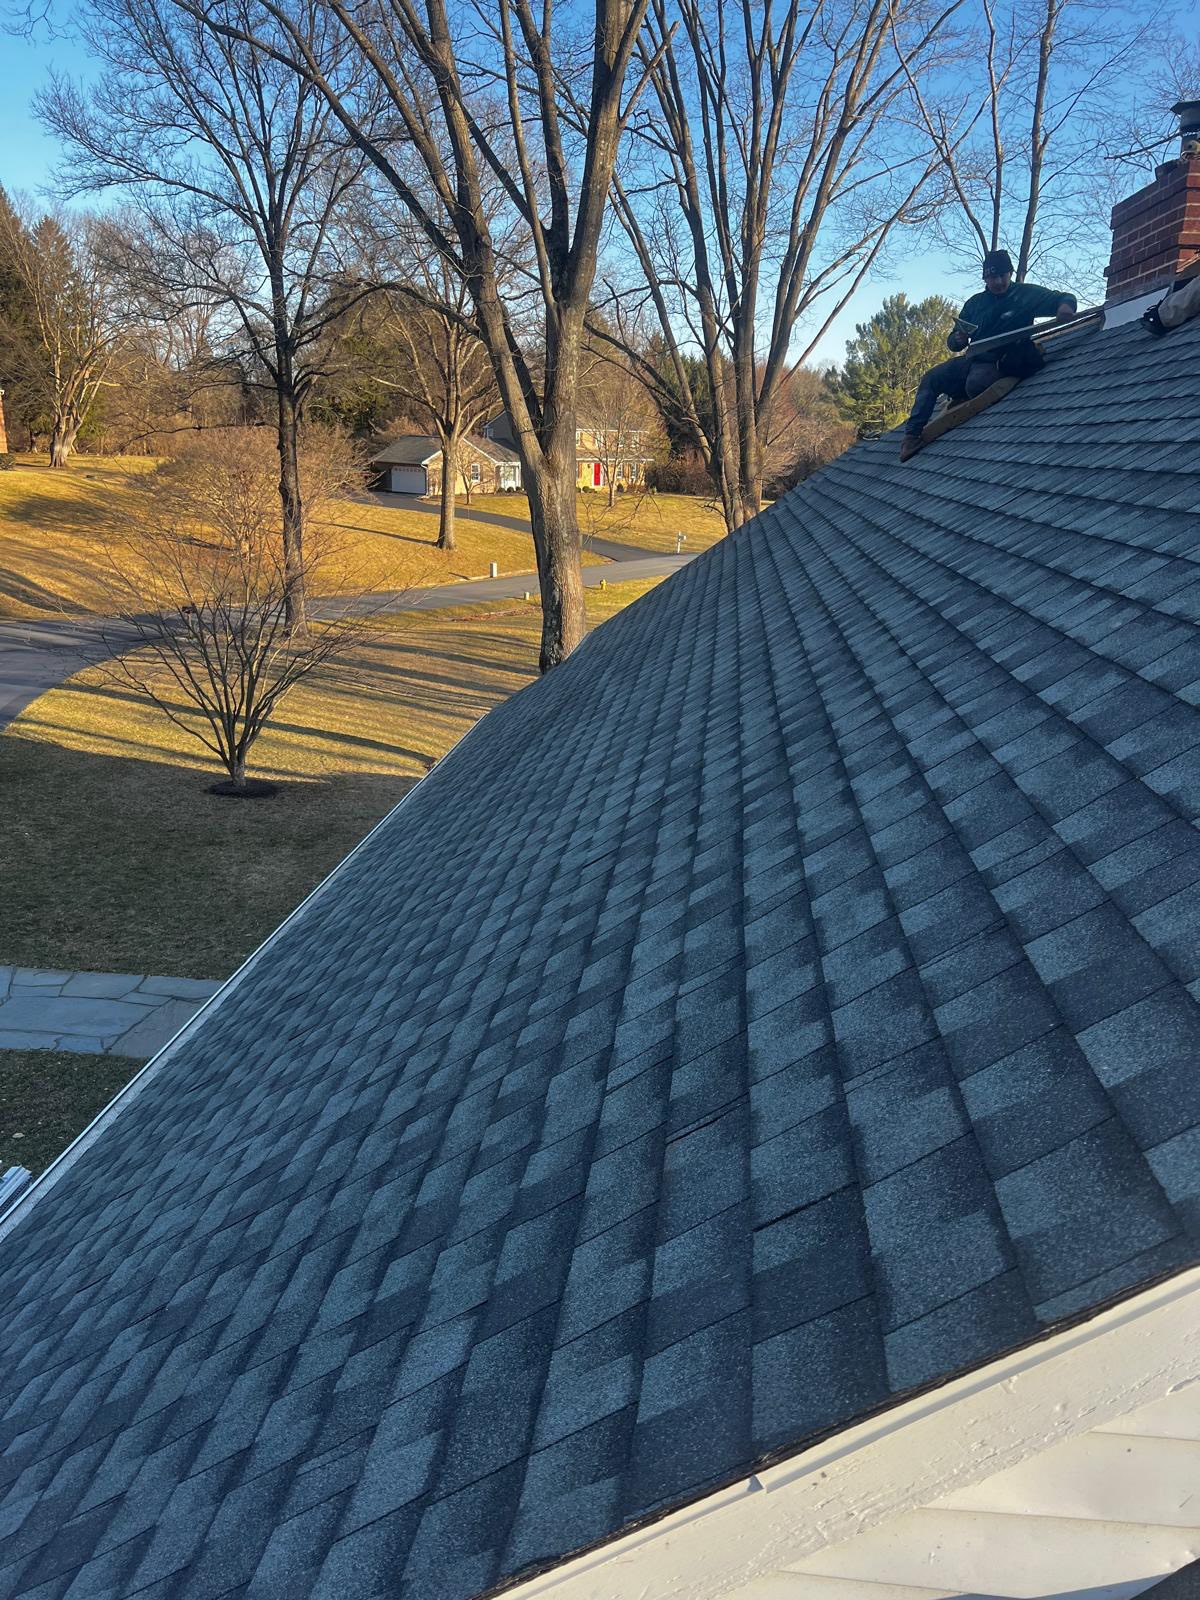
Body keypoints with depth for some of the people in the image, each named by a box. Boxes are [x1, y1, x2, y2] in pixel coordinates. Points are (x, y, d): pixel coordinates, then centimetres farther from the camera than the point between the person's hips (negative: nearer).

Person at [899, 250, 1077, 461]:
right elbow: (953, 343, 19)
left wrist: (1066, 305, -27)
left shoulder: (1025, 294, 2)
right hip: (971, 359, 6)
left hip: (998, 363, -5)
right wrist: (958, 340, -7)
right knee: (931, 378, -14)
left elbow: (1065, 299, -2)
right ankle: (912, 434, -16)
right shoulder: (975, 303, 15)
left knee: (975, 383, -38)